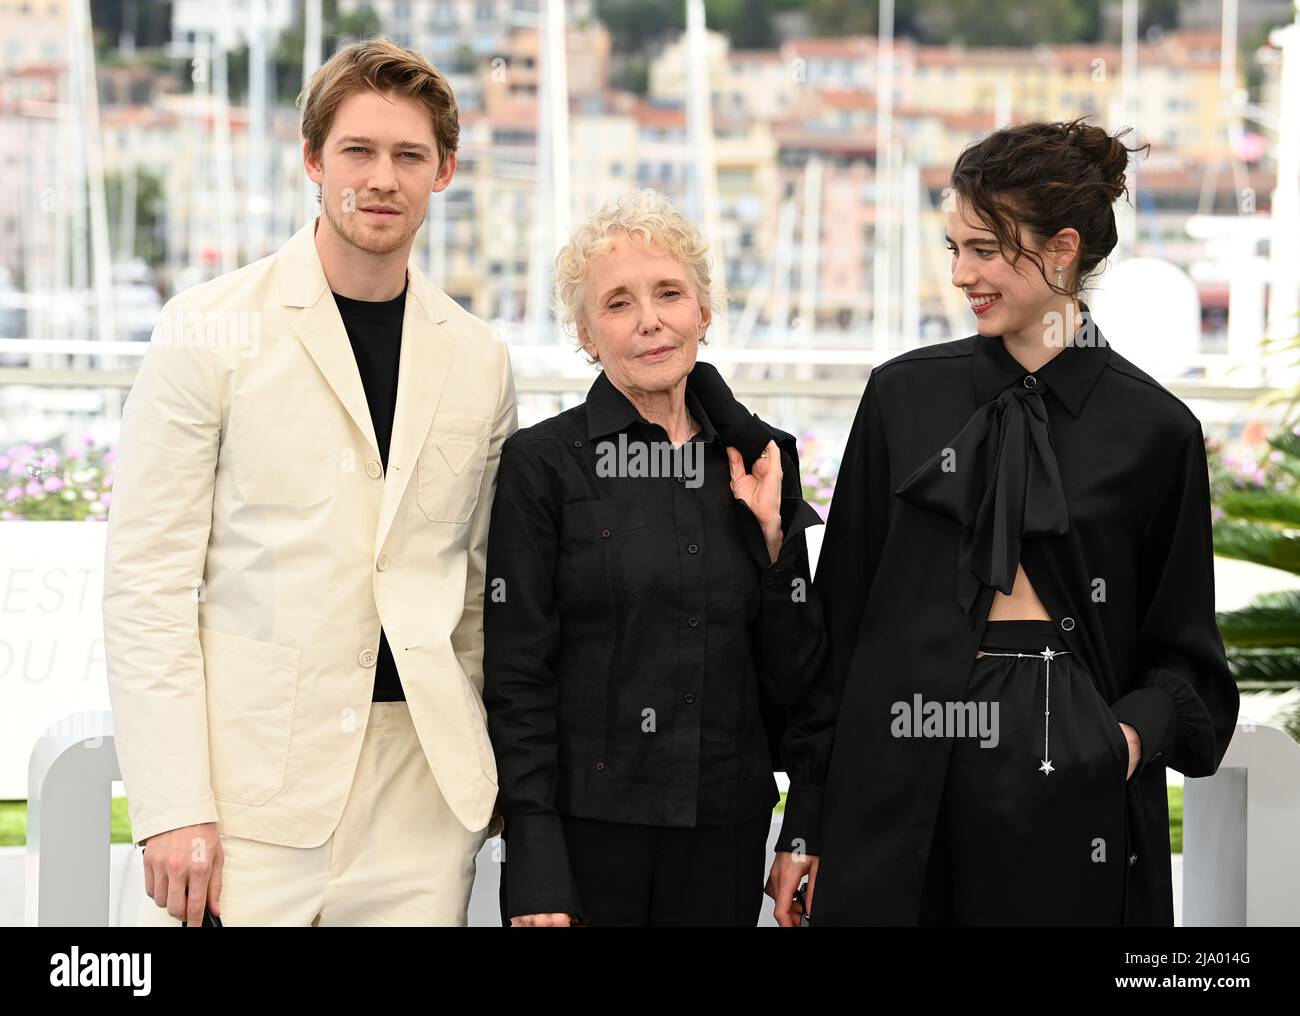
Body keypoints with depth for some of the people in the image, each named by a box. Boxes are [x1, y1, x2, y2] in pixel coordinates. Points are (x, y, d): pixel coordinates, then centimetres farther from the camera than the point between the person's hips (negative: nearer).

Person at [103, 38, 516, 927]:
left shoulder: (479, 360, 10)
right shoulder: (211, 328, -1)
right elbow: (148, 578, -4)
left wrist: (492, 776, 9)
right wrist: (171, 807, -11)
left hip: (422, 791, 3)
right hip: (251, 781, -3)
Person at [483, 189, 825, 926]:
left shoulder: (757, 461, 8)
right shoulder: (542, 464, -3)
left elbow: (790, 678, 7)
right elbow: (516, 678, -6)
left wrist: (774, 535, -4)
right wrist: (535, 867, -12)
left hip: (727, 835, 3)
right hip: (588, 829, -3)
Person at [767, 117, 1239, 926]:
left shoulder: (1154, 430, 1)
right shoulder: (907, 395, 5)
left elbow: (1181, 647, 7)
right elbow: (841, 611, 7)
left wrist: (1139, 728, -15)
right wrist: (805, 819, 4)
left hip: (1069, 769, -1)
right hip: (905, 764, 1)